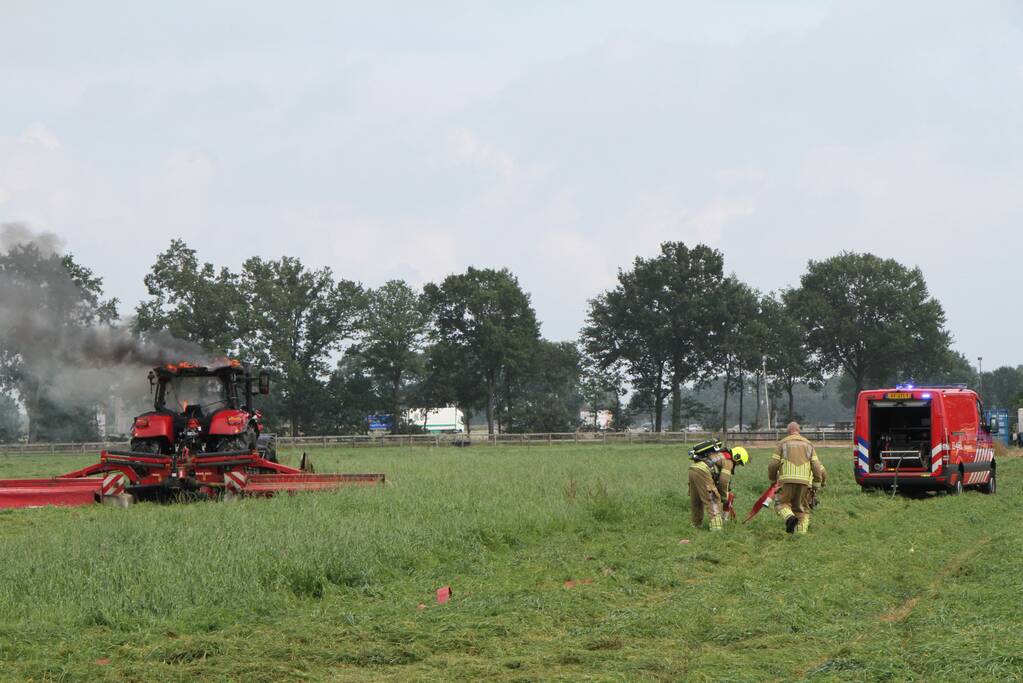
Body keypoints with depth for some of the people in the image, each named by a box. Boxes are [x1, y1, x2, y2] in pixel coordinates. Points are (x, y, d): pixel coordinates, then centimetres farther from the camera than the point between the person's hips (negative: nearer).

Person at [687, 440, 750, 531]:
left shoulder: (721, 455, 31)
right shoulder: (728, 461, 4)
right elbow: (724, 481, -3)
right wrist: (724, 497, 10)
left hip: (692, 469, 9)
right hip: (702, 472, -9)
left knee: (695, 500, 21)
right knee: (714, 501, -2)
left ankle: (697, 524, 31)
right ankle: (716, 526, -9)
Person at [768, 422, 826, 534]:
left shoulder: (783, 443, 10)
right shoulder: (808, 444, 17)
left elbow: (773, 465, 4)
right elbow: (817, 466, 8)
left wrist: (773, 479, 21)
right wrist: (816, 487, 12)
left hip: (787, 480, -2)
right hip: (804, 480, 2)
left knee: (783, 503, 11)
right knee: (802, 510, 11)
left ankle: (790, 518, -19)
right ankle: (801, 532, -3)